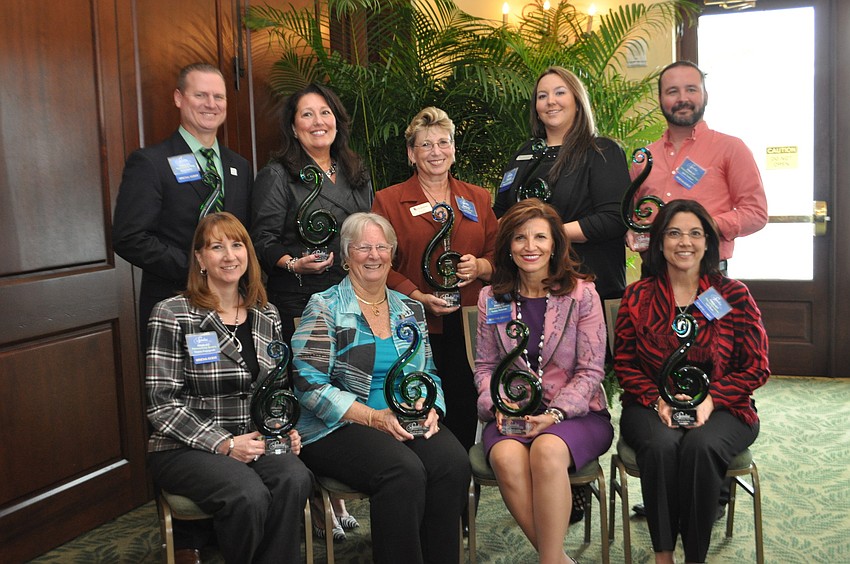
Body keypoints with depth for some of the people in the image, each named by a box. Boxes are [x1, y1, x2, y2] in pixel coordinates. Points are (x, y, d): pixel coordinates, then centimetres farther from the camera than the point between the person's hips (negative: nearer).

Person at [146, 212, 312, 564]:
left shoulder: (267, 316, 10)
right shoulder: (172, 315, -6)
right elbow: (163, 405, -9)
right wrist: (224, 444, -18)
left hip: (253, 441, 4)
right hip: (185, 447, -4)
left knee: (295, 478, -28)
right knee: (248, 495, -31)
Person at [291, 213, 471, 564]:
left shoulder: (411, 310, 16)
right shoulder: (325, 308, 1)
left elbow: (429, 374, 18)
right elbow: (310, 385, -9)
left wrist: (430, 408, -5)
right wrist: (375, 417, -17)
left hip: (411, 424, 5)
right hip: (339, 428, -4)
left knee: (454, 462, -26)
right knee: (404, 471, -33)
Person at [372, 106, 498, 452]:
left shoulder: (477, 199, 16)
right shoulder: (388, 200, 6)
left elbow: (499, 252, 16)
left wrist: (480, 266, -6)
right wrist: (419, 298, -13)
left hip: (469, 325, 3)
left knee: (465, 410, 2)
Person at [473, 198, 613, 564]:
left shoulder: (582, 293, 0)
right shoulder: (491, 298, 9)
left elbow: (590, 370, -3)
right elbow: (485, 365, 12)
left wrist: (554, 414, -16)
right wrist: (498, 404, -8)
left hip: (576, 412, -2)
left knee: (547, 450, -36)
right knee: (507, 457, -32)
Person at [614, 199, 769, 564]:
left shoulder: (734, 296, 4)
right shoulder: (637, 297, 6)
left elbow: (757, 368, 3)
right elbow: (624, 364, 7)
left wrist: (711, 398, -13)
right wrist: (657, 400, -11)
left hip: (721, 407, 0)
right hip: (652, 407, 1)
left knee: (701, 446, -33)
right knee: (662, 445, -33)